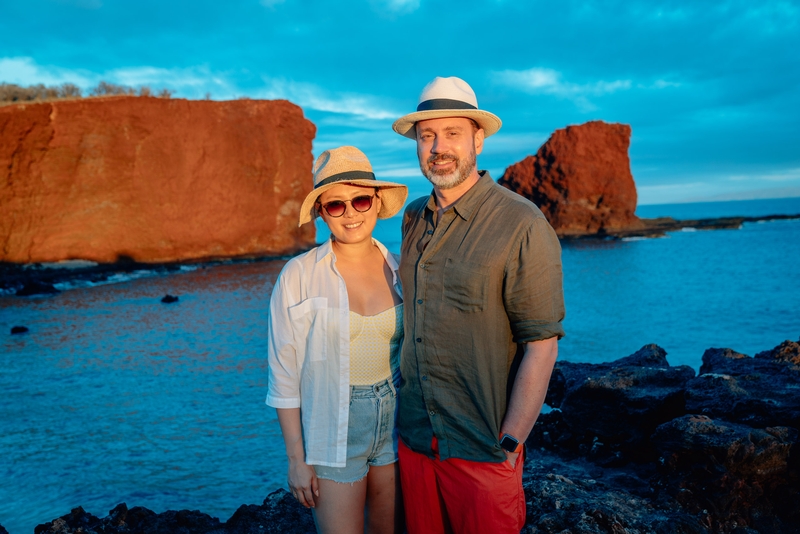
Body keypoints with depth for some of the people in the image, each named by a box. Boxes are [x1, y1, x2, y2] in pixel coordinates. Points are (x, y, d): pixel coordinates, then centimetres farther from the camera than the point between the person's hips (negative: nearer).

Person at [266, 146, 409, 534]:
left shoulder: (397, 270, 0)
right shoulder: (299, 276, -12)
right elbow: (284, 375, -8)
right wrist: (296, 459, -7)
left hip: (395, 420, 4)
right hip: (334, 430, -4)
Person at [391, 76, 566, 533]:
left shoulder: (522, 225, -14)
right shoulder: (413, 218, 5)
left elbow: (541, 345, -15)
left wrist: (510, 444, -16)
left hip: (482, 449, -5)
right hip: (413, 438, 6)